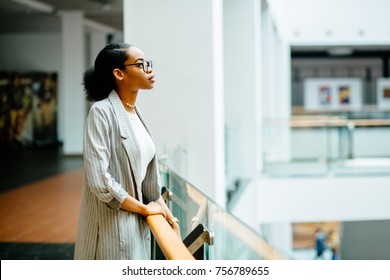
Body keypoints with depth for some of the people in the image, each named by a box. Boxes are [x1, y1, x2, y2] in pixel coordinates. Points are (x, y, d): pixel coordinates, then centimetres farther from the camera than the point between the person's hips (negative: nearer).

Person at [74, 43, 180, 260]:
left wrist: (169, 217, 8)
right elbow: (99, 180, -21)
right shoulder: (102, 112, -13)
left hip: (138, 225, 8)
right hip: (112, 228, -7)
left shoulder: (136, 113, 10)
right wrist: (144, 208, -12)